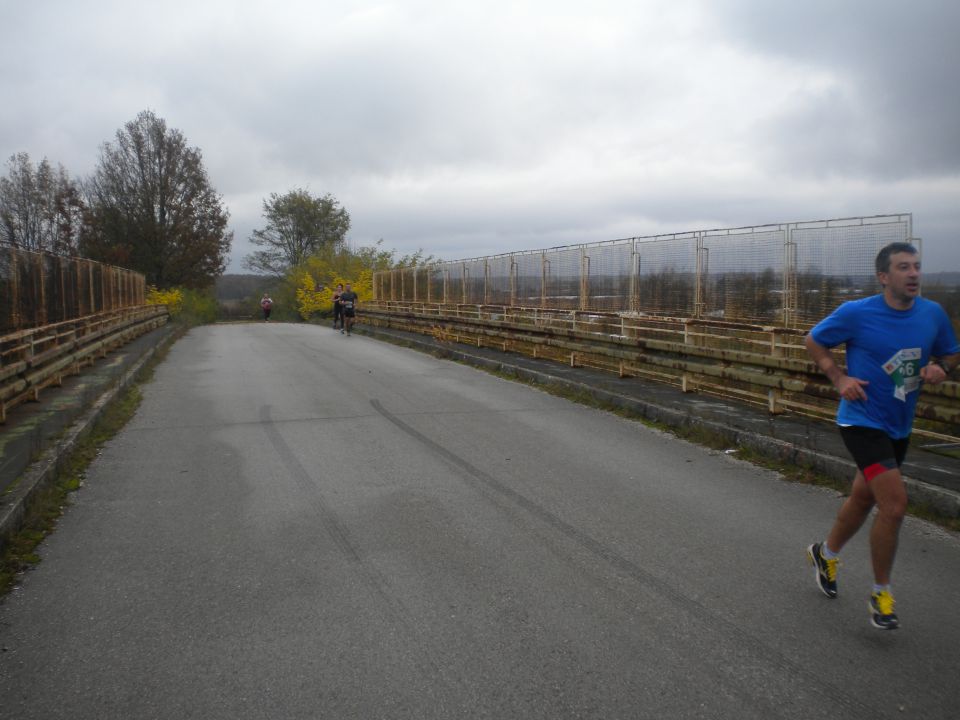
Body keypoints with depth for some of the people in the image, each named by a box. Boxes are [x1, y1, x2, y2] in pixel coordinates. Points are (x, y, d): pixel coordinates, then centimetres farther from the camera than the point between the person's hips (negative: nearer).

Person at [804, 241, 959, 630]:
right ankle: (881, 593, 6)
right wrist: (839, 379, -12)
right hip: (862, 420, -6)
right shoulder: (856, 313, -14)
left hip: (899, 427, 6)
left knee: (863, 498, 20)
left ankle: (825, 554, 46)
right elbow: (814, 341, 0)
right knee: (895, 503, -14)